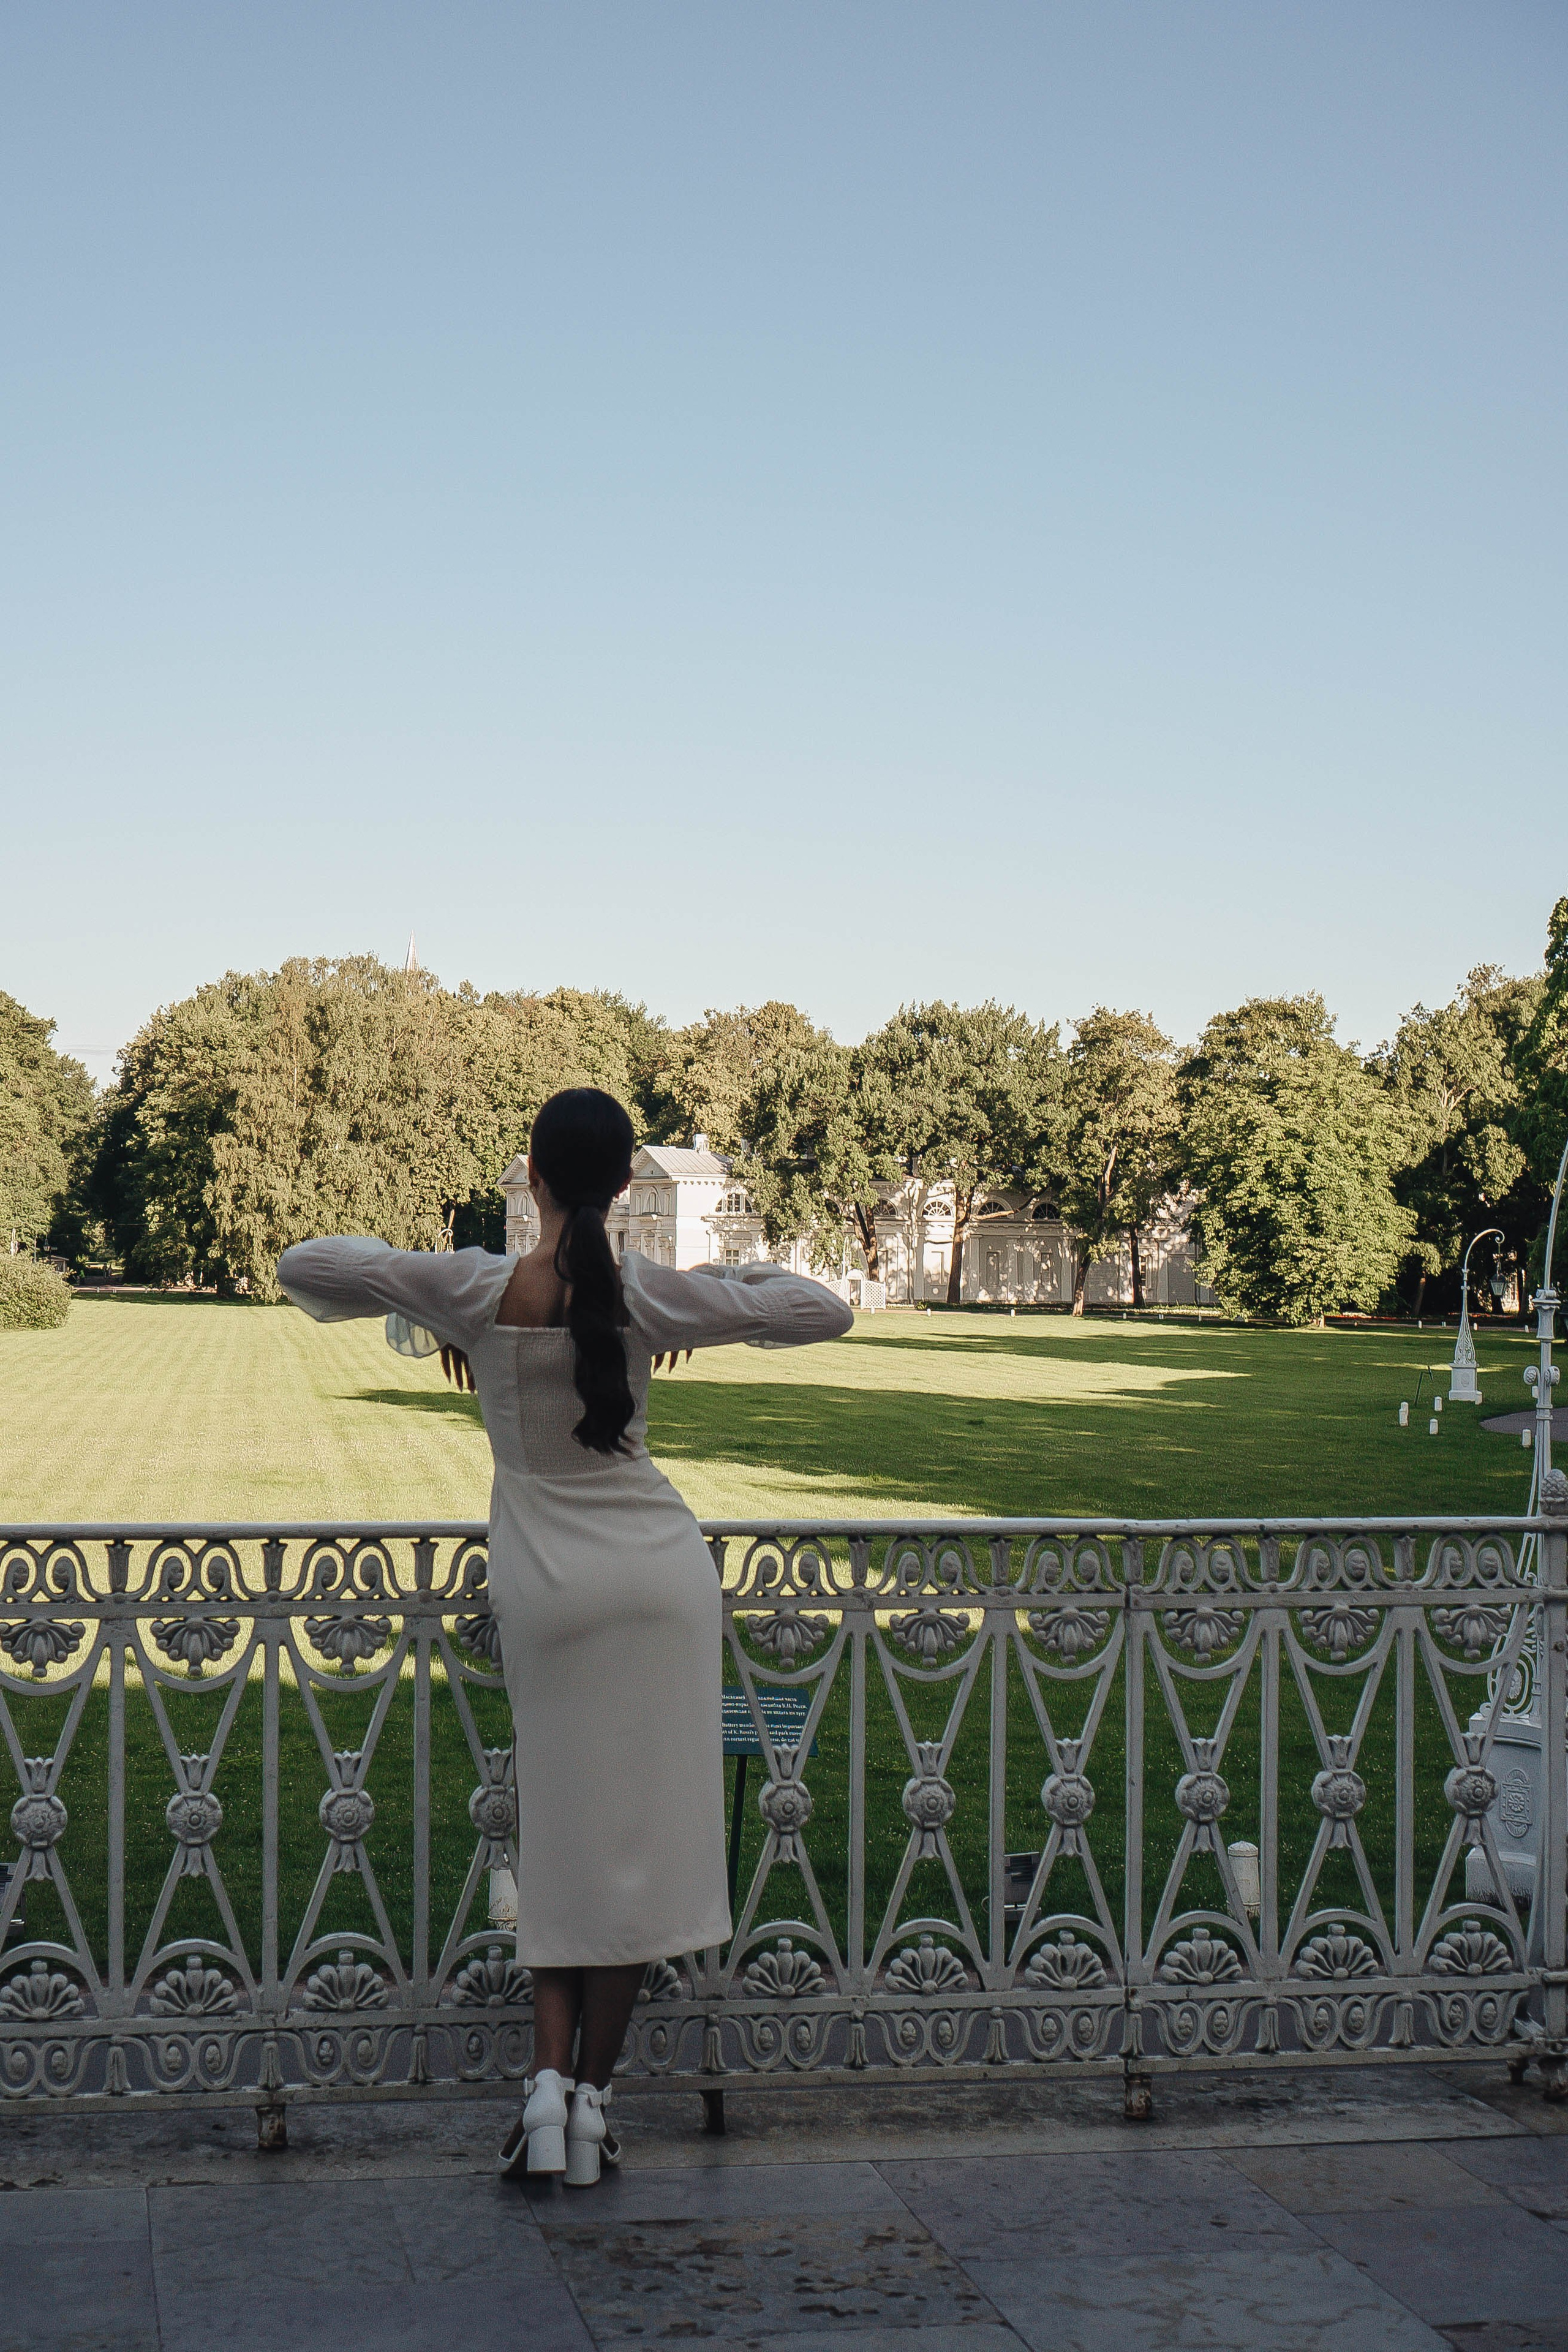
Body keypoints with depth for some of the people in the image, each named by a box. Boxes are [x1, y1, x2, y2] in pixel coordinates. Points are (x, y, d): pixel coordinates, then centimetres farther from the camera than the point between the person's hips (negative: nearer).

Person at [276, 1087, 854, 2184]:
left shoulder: (478, 1290, -10)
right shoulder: (652, 1291, -8)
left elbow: (304, 1263, -1)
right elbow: (824, 1310, -1)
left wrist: (424, 1315, 11)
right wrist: (728, 1287, 12)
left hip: (547, 1582, 0)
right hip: (661, 1566, 0)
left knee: (561, 1837, 12)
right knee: (642, 1832, 6)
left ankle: (549, 2079, 1)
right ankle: (594, 2097, 9)